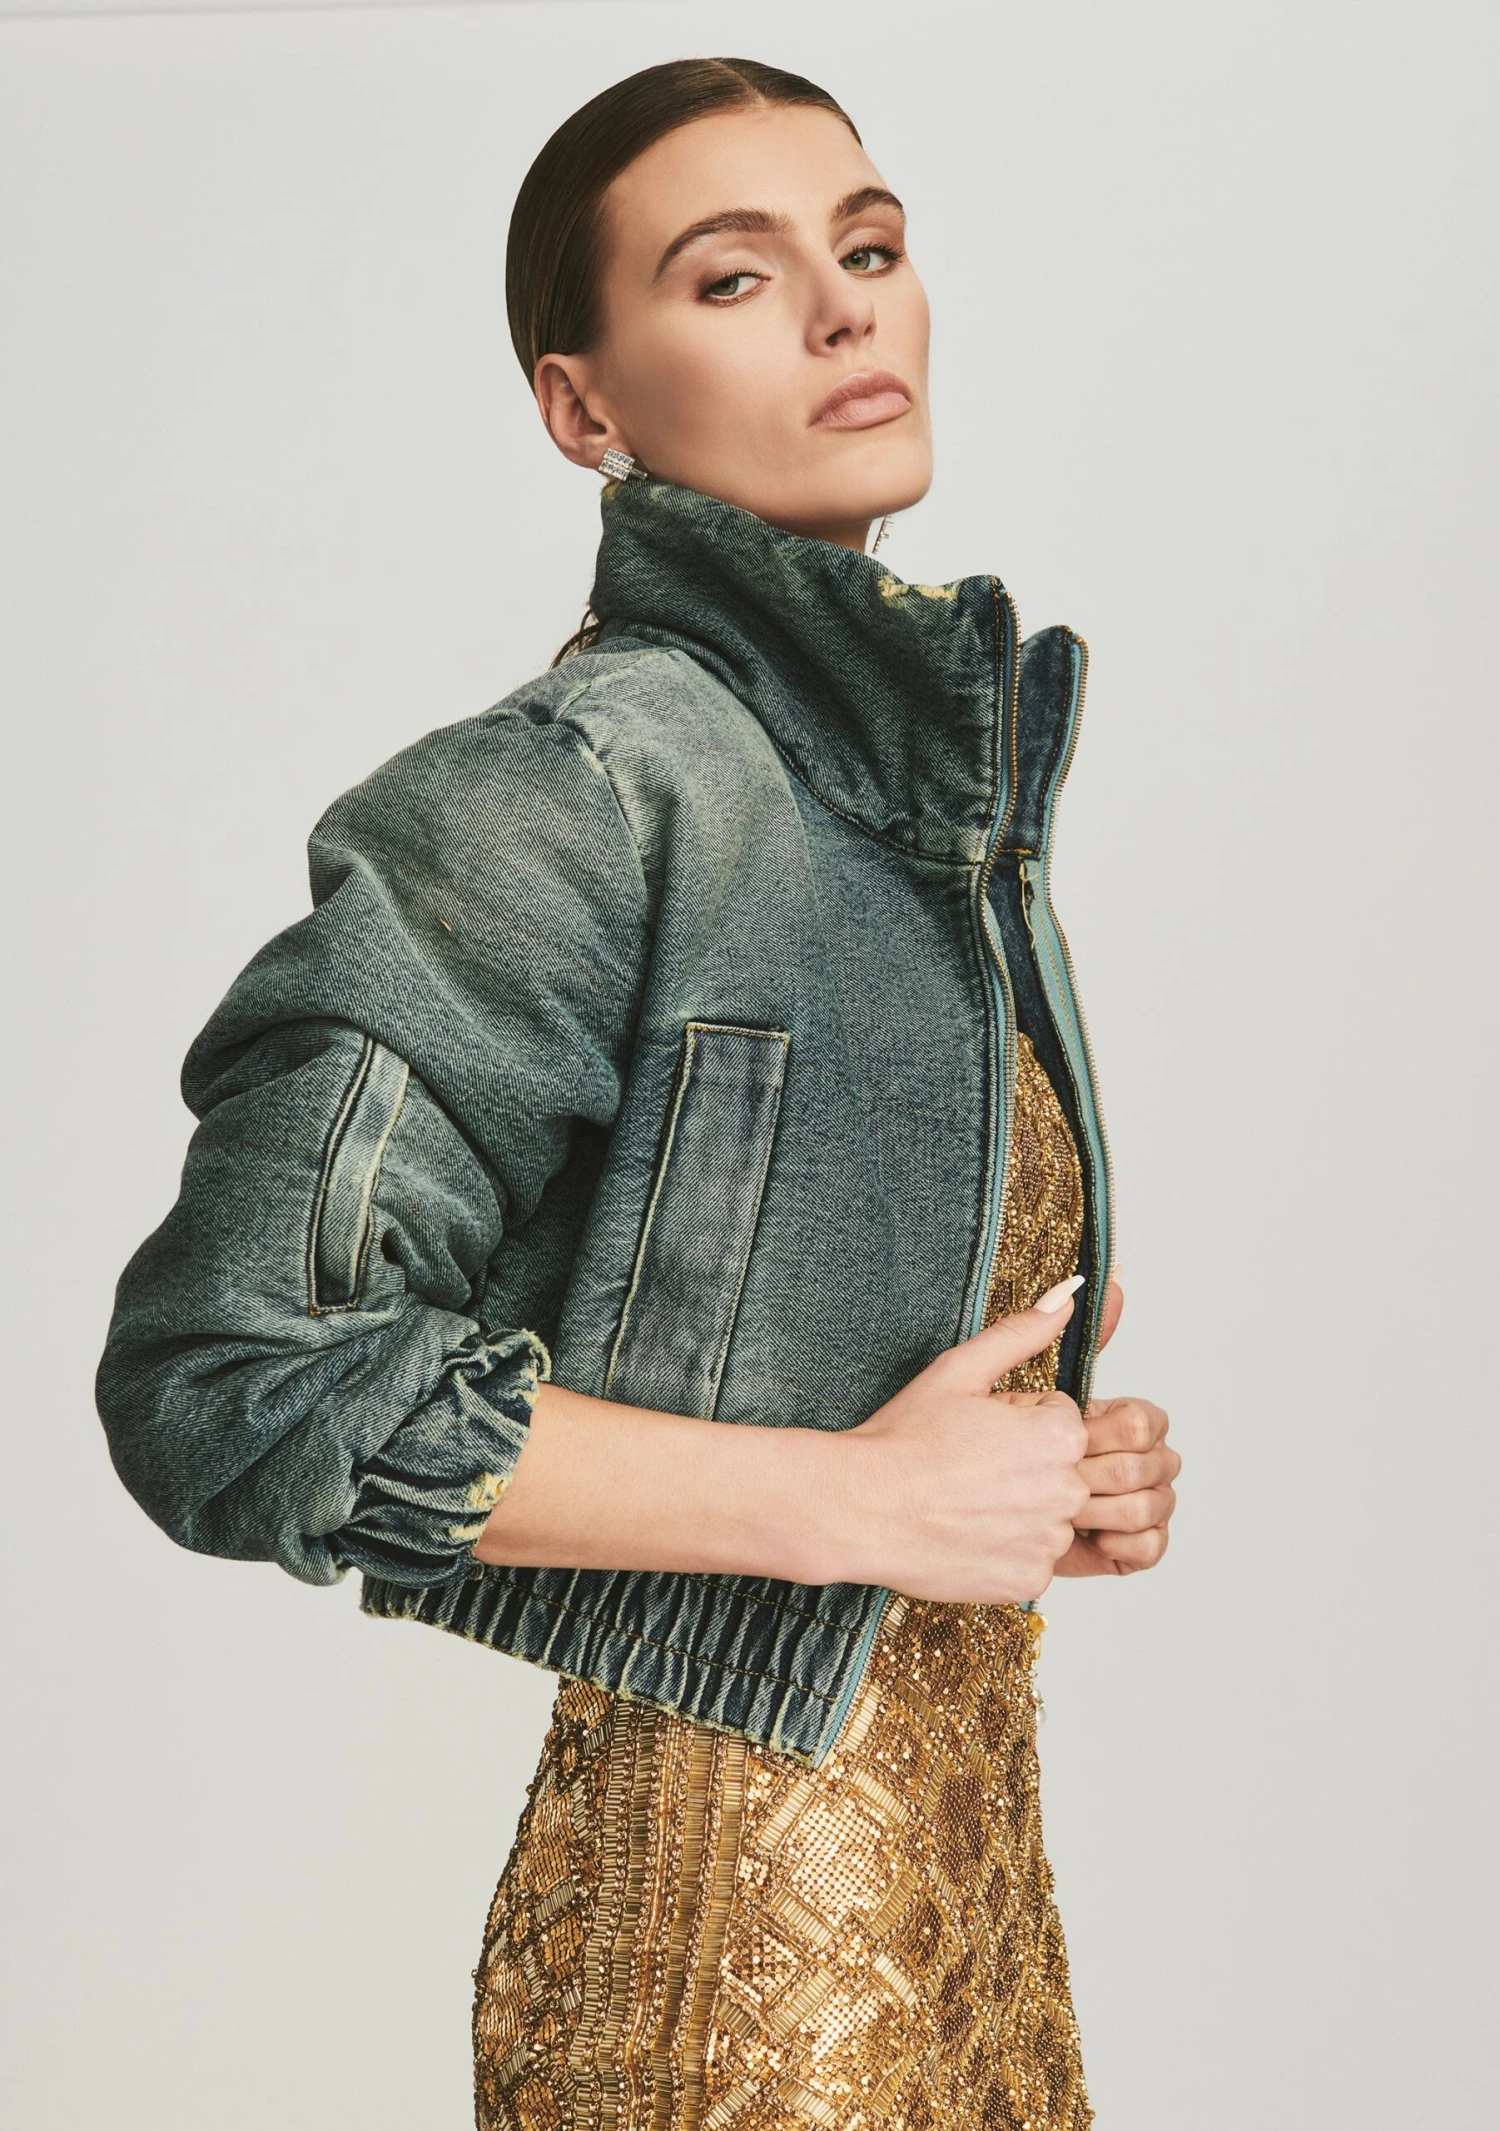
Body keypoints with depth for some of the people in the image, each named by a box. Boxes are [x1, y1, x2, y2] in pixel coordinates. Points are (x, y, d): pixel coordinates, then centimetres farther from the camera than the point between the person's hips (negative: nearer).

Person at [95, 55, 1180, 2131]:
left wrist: (1068, 1467, 2)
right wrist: (860, 1500, -20)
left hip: (972, 1860, 8)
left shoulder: (942, 784, 9)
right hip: (708, 1928, -7)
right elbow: (233, 1374, -23)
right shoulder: (579, 788, -16)